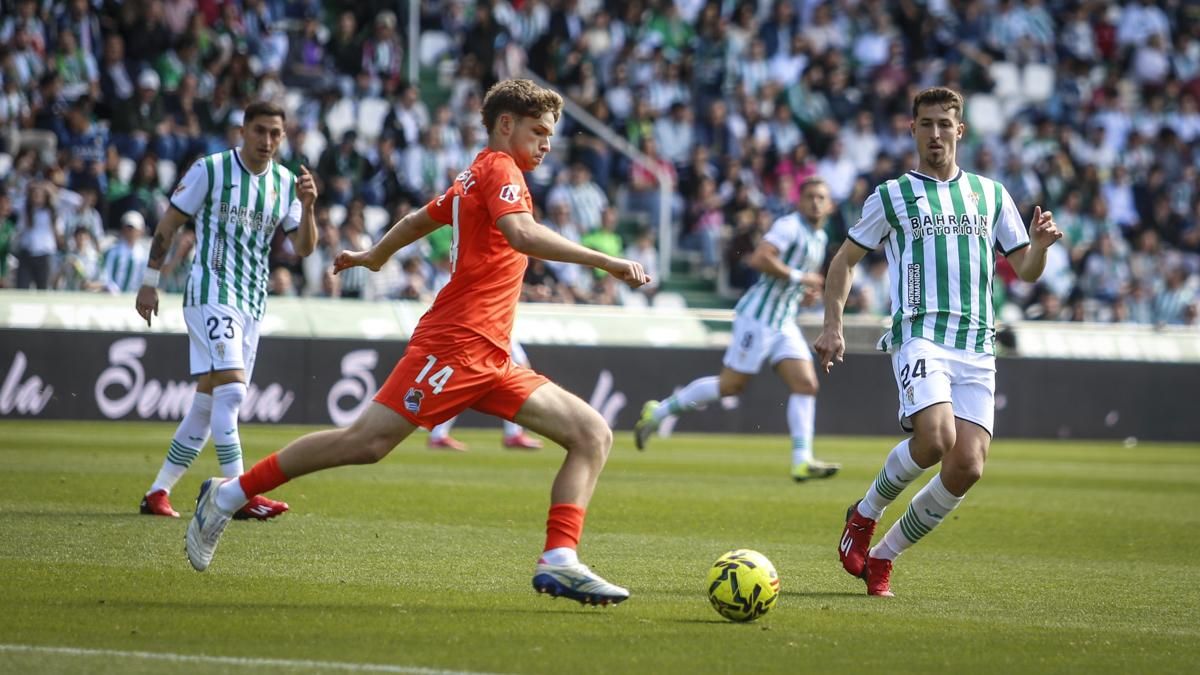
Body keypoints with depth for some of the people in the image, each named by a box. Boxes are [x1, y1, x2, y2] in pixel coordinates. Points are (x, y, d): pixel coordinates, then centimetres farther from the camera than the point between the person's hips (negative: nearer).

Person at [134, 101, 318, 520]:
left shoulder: (286, 183, 8)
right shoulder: (210, 170, -6)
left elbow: (304, 248, 3)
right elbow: (168, 224, 0)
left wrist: (307, 206, -14)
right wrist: (150, 282, 0)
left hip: (252, 304, 6)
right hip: (210, 292, -6)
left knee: (209, 401, 7)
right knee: (231, 389, -19)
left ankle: (158, 492, 16)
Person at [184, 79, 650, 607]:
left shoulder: (475, 177, 23)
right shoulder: (499, 169, -6)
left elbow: (417, 220, 38)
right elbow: (522, 234, -26)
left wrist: (374, 256, 56)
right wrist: (606, 262, -30)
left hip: (488, 361, 10)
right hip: (456, 342, -10)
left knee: (592, 435, -1)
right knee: (367, 441, -14)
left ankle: (559, 563, -14)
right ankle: (230, 494, -1)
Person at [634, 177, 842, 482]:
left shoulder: (820, 238, 17)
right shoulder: (790, 226, -12)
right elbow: (759, 258, -26)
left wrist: (805, 291, 14)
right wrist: (799, 277, -19)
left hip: (784, 323, 8)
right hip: (759, 316, -8)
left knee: (806, 385, -6)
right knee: (731, 384, -5)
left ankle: (802, 461, -8)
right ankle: (657, 412, 9)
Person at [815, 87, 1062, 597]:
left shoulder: (991, 194, 19)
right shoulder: (892, 196, 11)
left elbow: (1025, 272, 20)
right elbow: (844, 261, 16)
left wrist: (1040, 245, -3)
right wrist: (833, 325, 4)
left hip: (976, 347, 3)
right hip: (920, 336, -3)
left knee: (967, 467, -10)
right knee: (936, 437, -28)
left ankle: (883, 556, 8)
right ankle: (864, 515, -1)